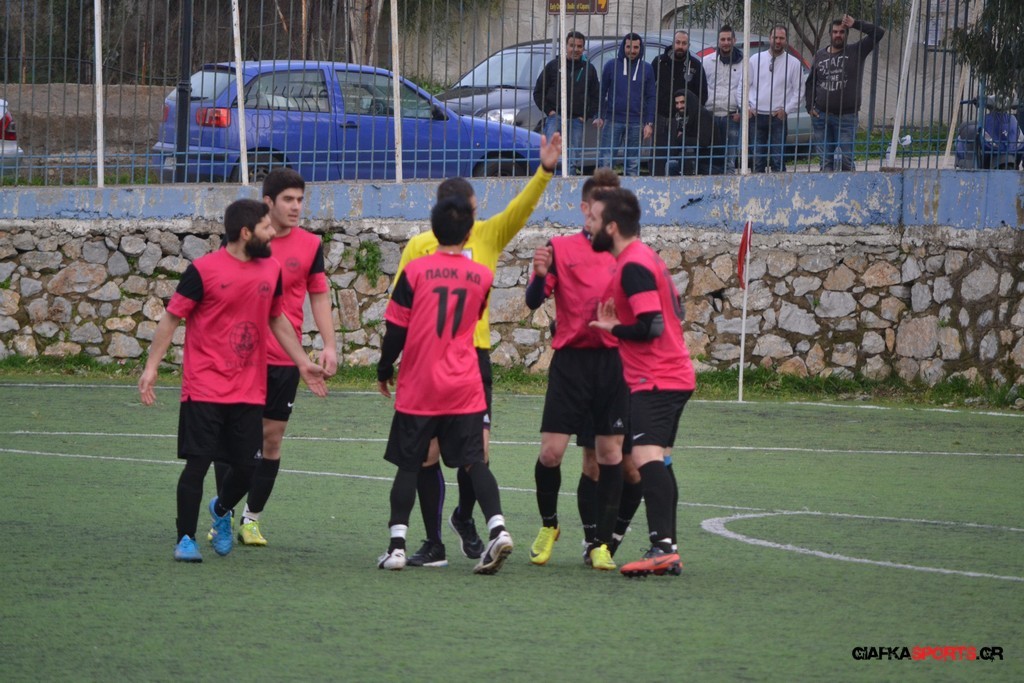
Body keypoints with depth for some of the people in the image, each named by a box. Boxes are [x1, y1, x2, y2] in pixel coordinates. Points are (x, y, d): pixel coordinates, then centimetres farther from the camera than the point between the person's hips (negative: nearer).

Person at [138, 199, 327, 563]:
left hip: (250, 392, 5)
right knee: (198, 462, -7)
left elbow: (278, 320, 22)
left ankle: (221, 511, 35)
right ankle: (185, 540, 4)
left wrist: (302, 362, 21)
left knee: (247, 465, 4)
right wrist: (151, 366, -9)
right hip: (204, 388, -5)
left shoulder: (271, 270, 8)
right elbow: (171, 318, -4)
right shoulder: (203, 270, -8)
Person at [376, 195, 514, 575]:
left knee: (408, 465, 7)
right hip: (465, 388, 2)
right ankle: (497, 527, -19)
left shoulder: (415, 271, -8)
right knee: (474, 461, 0)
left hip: (418, 388, -1)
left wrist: (384, 370, 10)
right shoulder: (482, 276, 1)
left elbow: (396, 329, -4)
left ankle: (397, 544, 5)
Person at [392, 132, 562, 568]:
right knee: (428, 451, 0)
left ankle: (465, 519, 27)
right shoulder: (420, 246, 2)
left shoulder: (488, 236, 6)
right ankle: (433, 543, 10)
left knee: (478, 451, -2)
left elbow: (522, 207, -5)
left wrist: (545, 172, -21)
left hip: (475, 354, 1)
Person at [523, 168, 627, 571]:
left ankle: (600, 542, 5)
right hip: (572, 360, -2)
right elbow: (534, 301, -5)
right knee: (551, 451, -7)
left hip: (615, 360, 2)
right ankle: (548, 525, 18)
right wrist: (540, 275, -25)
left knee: (609, 453, -2)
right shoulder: (560, 249, 2)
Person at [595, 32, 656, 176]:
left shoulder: (647, 69, 7)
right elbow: (602, 92, 7)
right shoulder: (611, 65, 3)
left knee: (633, 164, 4)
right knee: (605, 160, -8)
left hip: (636, 123, 1)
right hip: (613, 120, -1)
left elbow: (650, 98, 9)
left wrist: (649, 123, 2)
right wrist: (599, 117, 0)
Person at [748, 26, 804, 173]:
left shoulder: (793, 63, 3)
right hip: (756, 117, 2)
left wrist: (786, 110, -6)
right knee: (757, 161, 4)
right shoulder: (755, 59, 8)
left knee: (778, 161, -5)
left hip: (778, 117, -2)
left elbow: (798, 91, 3)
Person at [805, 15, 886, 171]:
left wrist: (855, 24, -12)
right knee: (826, 159, 5)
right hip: (821, 116, 3)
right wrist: (810, 107, 7)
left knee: (846, 159, -6)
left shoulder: (856, 52, 2)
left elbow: (878, 32, -7)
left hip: (846, 117, -3)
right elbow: (810, 82, 19)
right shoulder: (820, 56, 11)